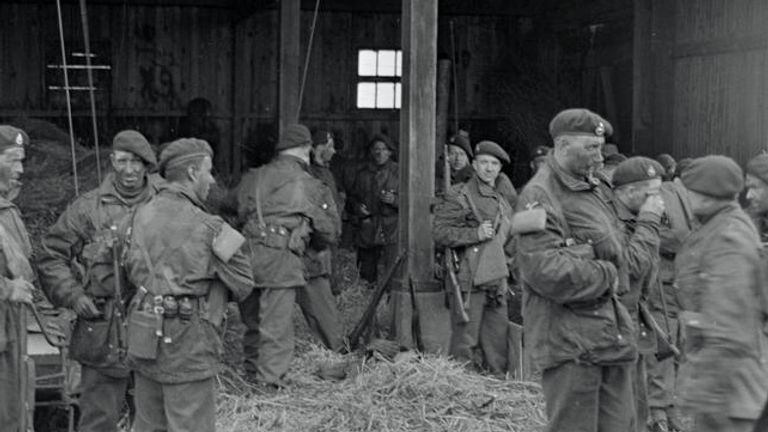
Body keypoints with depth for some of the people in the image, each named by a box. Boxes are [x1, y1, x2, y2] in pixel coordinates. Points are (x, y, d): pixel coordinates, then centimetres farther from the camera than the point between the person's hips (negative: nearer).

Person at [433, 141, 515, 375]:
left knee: (497, 341, 12)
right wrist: (475, 234, -19)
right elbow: (440, 233, -14)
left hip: (497, 280, 7)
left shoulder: (502, 201, 19)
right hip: (470, 279, -7)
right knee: (465, 341, -4)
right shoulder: (459, 196, -5)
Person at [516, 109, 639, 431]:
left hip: (612, 331, 9)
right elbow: (546, 271, -23)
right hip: (569, 340, -9)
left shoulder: (598, 187, 15)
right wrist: (606, 275, -13)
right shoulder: (539, 196, -14)